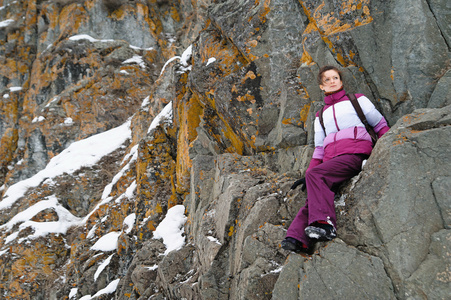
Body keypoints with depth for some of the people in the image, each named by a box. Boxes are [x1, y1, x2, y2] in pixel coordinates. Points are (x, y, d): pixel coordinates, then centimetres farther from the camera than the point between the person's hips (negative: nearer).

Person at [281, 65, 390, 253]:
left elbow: (380, 125, 17)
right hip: (332, 160, 4)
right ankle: (297, 239, -38)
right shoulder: (321, 116, 29)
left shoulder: (357, 100, 19)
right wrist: (308, 173, 13)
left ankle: (324, 223, -41)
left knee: (315, 174, -31)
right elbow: (319, 148, 25)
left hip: (355, 155, -4)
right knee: (314, 194, -23)